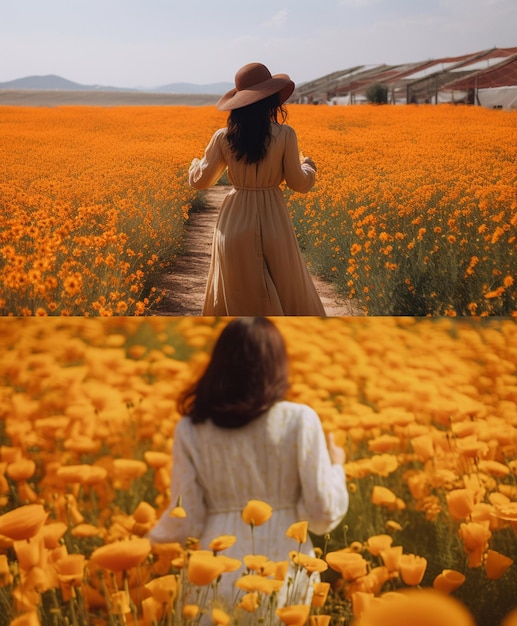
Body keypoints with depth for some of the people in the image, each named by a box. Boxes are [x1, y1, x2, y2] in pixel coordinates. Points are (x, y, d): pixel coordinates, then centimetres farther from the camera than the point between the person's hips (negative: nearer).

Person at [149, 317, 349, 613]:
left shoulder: (191, 428, -3)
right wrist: (336, 467, 11)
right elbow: (323, 514, -8)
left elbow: (186, 523, -1)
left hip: (221, 577, 1)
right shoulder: (300, 419, -8)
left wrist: (152, 537, 19)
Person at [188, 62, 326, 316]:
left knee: (236, 299, 12)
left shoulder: (224, 138, -4)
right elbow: (299, 183, -2)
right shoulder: (285, 135, -10)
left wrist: (195, 164, 27)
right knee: (289, 293, 13)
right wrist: (308, 165, 20)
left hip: (235, 225, 2)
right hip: (274, 224, -2)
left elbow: (200, 180, 4)